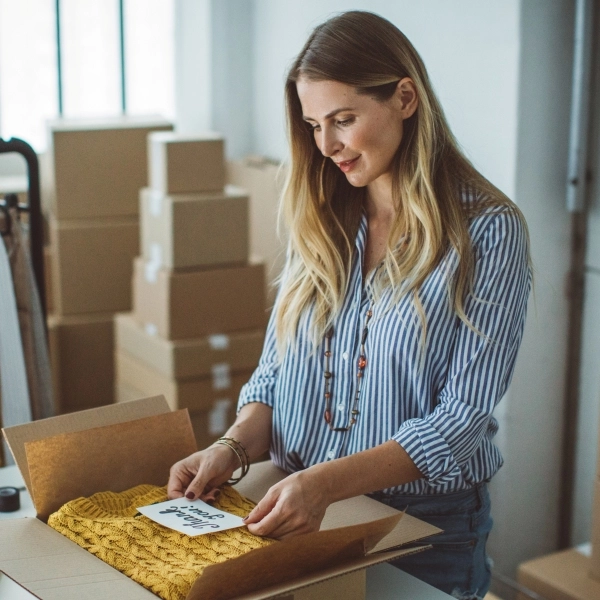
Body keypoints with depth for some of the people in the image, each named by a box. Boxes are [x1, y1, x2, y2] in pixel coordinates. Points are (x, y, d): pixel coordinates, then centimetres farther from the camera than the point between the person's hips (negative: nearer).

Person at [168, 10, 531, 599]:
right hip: (299, 517, 5)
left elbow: (463, 417, -18)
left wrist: (326, 482, -30)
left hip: (427, 528, -4)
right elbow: (275, 369, 6)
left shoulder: (488, 231, -13)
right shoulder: (320, 222, 3)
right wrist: (233, 448, -14)